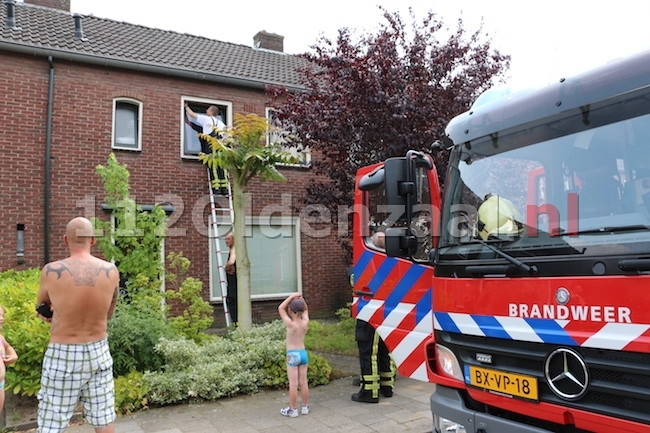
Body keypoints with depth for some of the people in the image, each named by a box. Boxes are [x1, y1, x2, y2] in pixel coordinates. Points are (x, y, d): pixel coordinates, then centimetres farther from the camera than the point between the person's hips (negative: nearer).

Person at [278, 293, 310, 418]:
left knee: (293, 384, 2)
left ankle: (293, 409, 10)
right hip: (303, 353, 5)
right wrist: (301, 299, 0)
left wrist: (291, 296, -8)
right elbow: (305, 310, 15)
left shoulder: (290, 324, -17)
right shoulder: (305, 322, -5)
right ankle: (305, 407, 22)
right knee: (303, 382, 13)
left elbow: (280, 308, -9)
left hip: (292, 355, -5)